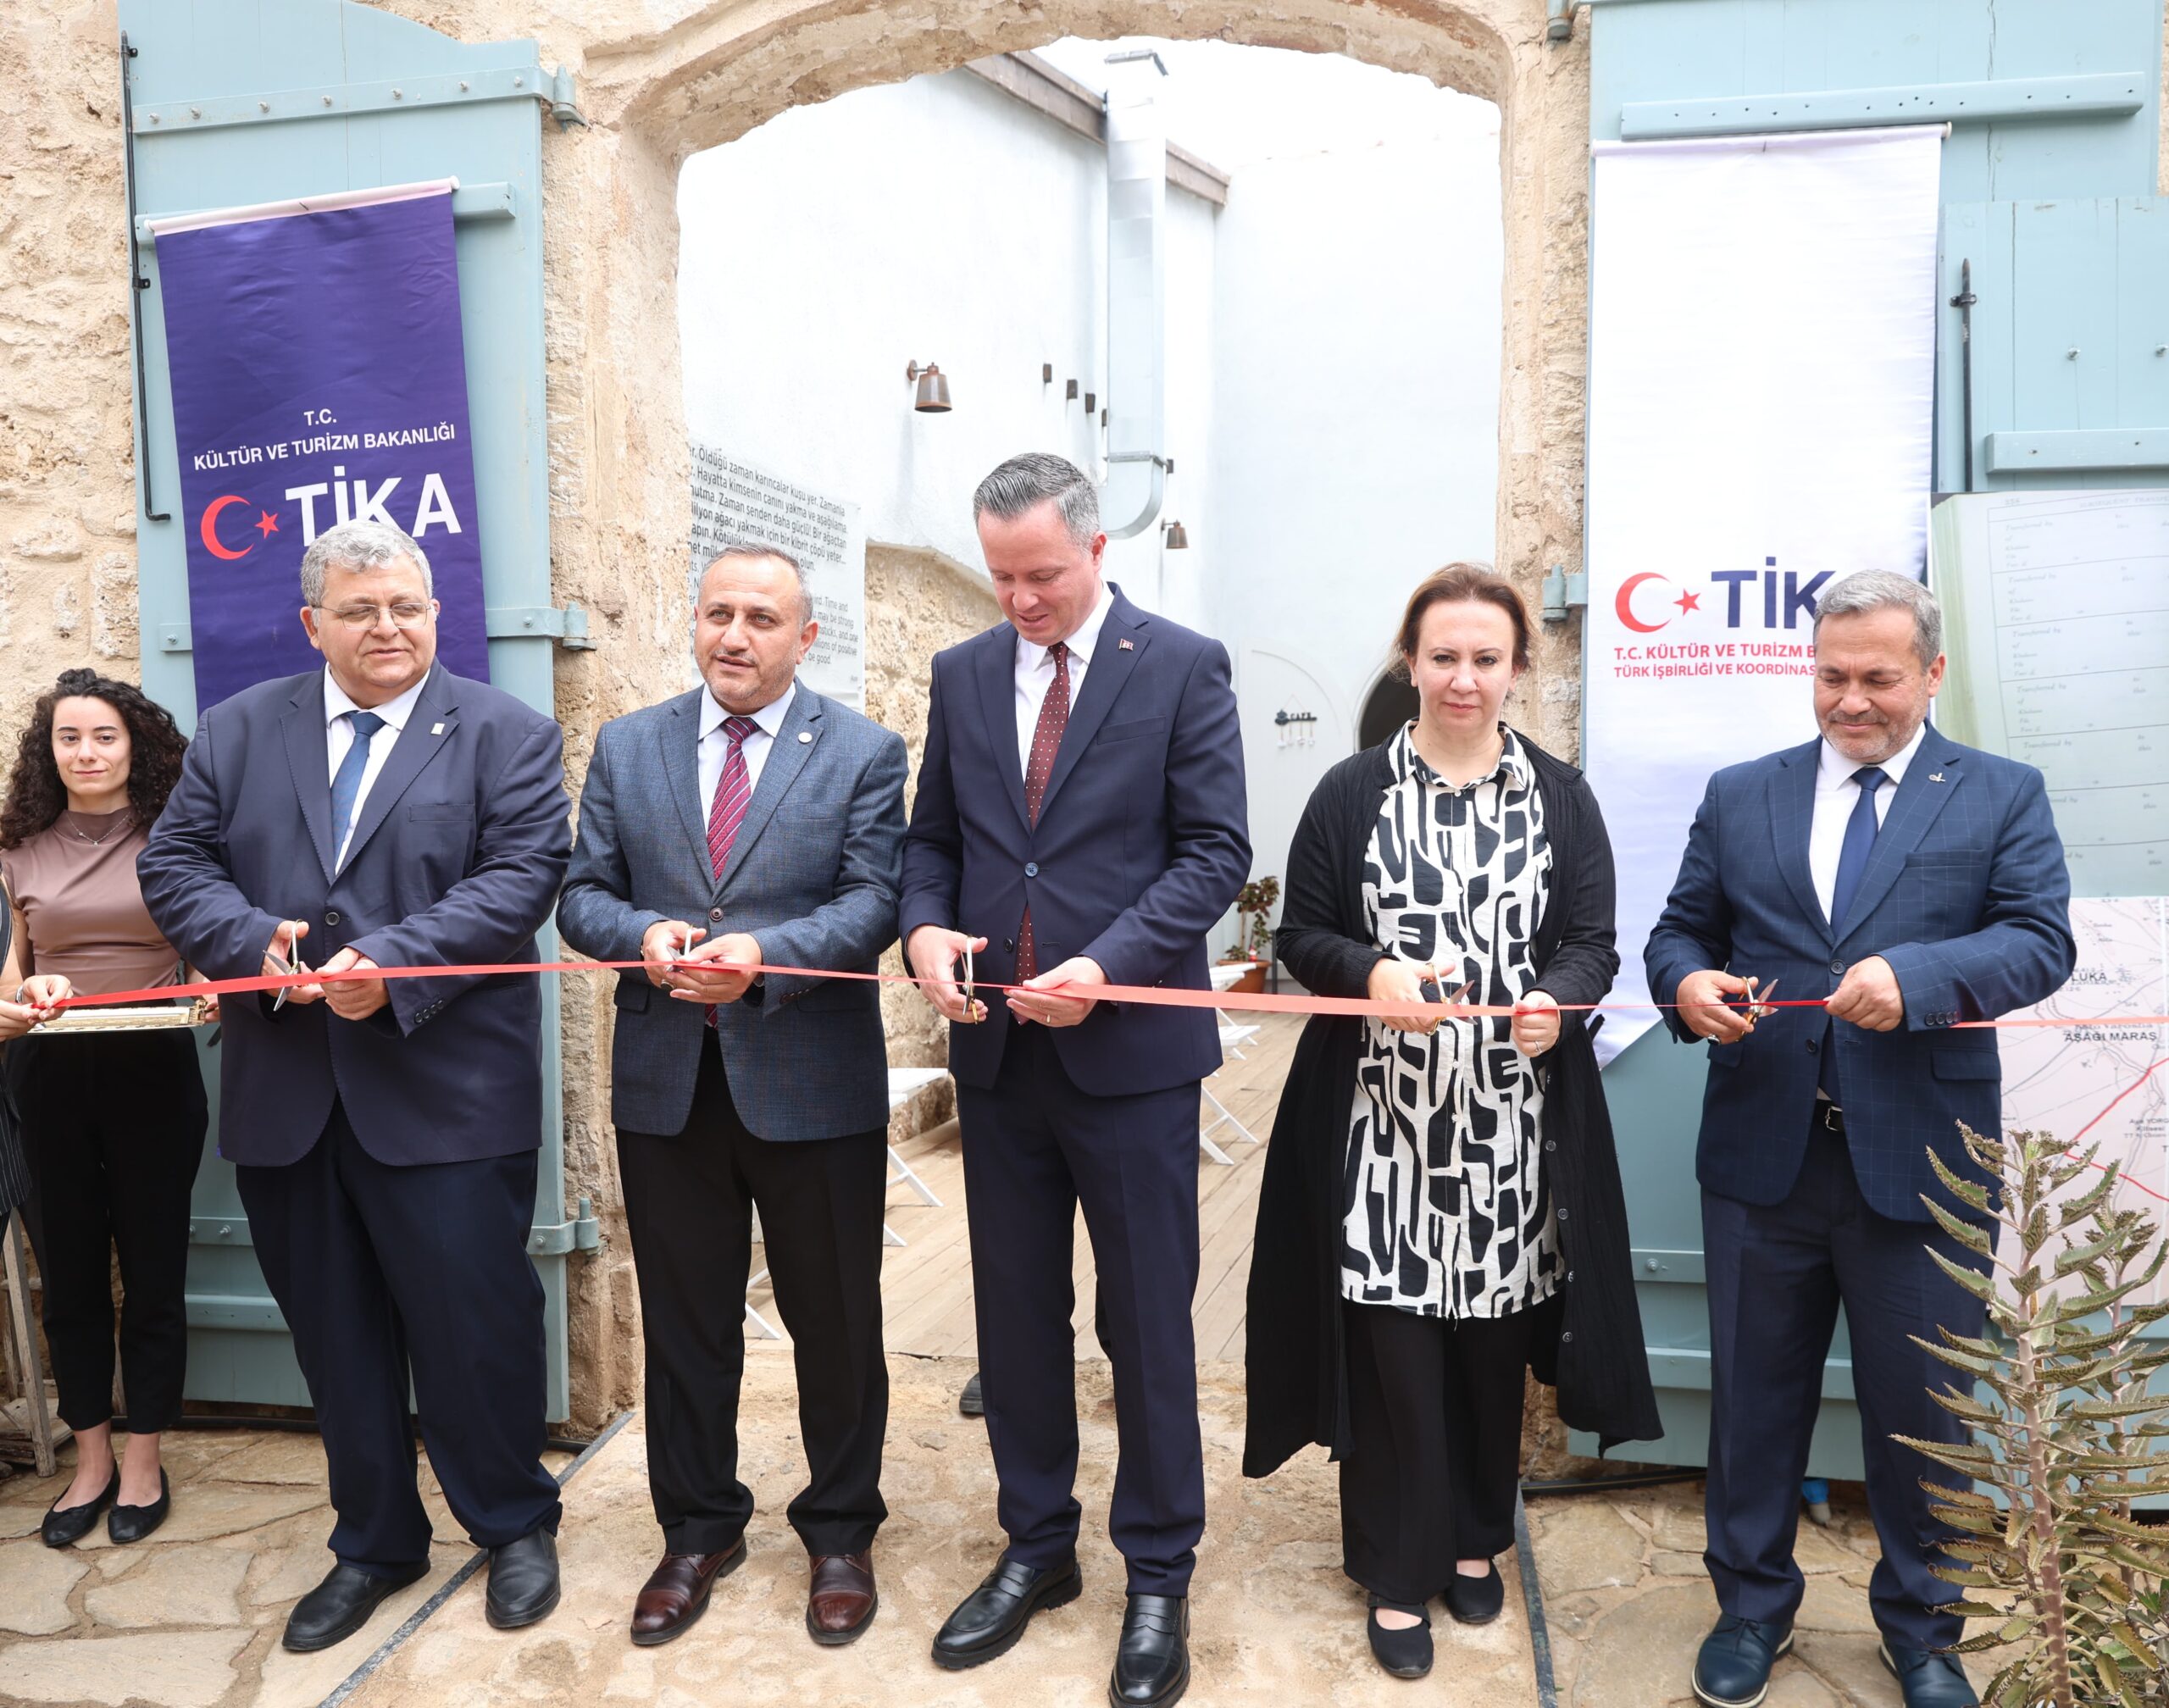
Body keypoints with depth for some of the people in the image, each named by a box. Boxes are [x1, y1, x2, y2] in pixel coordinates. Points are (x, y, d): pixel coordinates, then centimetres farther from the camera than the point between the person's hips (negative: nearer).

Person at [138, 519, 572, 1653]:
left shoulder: (507, 736, 0)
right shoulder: (237, 731, 11)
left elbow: (520, 875, -11)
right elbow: (174, 864, 6)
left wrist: (391, 963, -21)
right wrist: (259, 944, -13)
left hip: (445, 1093, -4)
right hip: (285, 1097, 4)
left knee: (474, 1324, 4)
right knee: (334, 1336, 15)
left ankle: (513, 1525, 28)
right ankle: (373, 1545, 34)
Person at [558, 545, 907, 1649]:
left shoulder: (863, 754, -1)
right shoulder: (625, 748, 8)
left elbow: (873, 902, -9)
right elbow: (584, 894, 6)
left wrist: (765, 955, -25)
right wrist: (644, 935, -16)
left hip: (812, 1087, -2)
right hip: (666, 1085, 3)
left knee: (834, 1323, 11)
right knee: (683, 1322, 15)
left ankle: (839, 1533, 32)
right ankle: (698, 1531, 35)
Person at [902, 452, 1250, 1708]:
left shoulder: (1184, 666, -5)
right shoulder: (963, 674, 9)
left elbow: (1215, 851, -8)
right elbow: (933, 837, 13)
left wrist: (1107, 964, -20)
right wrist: (927, 927, -9)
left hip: (1130, 1044, -4)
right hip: (997, 1045, 4)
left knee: (1147, 1321, 7)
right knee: (1017, 1312, 15)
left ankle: (1159, 1573, 25)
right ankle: (1038, 1546, 34)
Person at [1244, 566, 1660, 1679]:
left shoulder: (1560, 797, 5)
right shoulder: (1352, 792, 1)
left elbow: (1592, 944, 3)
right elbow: (1301, 937, 2)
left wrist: (1554, 999, -19)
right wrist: (1372, 975, -19)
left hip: (1511, 1120, 2)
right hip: (1383, 1115, -1)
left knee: (1491, 1336, 13)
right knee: (1393, 1344, 3)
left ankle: (1475, 1538, 35)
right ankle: (1398, 1573, 21)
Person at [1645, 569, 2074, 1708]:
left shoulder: (2001, 796, 3)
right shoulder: (1740, 795, 9)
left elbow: (2043, 941, -8)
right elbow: (1680, 929, 10)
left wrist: (1917, 977, -26)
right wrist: (1686, 983, -13)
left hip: (1919, 1163, -1)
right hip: (1762, 1155, 2)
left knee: (1922, 1409, 13)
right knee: (1753, 1396, 14)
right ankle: (1753, 1604, 35)